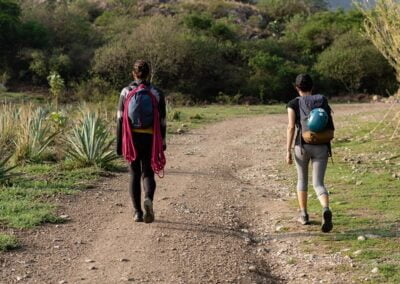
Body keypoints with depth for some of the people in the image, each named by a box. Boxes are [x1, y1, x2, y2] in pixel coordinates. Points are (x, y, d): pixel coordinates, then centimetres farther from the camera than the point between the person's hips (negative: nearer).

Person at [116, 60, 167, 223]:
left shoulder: (126, 92, -1)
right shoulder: (157, 93, -1)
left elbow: (120, 119, -2)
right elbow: (162, 121, 0)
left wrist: (119, 143, 3)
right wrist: (162, 142, 10)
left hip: (132, 139, 0)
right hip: (150, 139, 0)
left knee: (134, 174, 12)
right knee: (148, 173, 8)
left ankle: (137, 212, 10)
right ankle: (148, 199, -23)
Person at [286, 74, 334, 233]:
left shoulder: (293, 104, -1)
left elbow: (291, 127, -11)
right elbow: (331, 127, 8)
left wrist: (288, 151, -9)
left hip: (302, 146, -1)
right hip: (321, 147, 1)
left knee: (302, 179, 23)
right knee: (318, 184, -1)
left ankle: (304, 215, 27)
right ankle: (326, 210, -31)